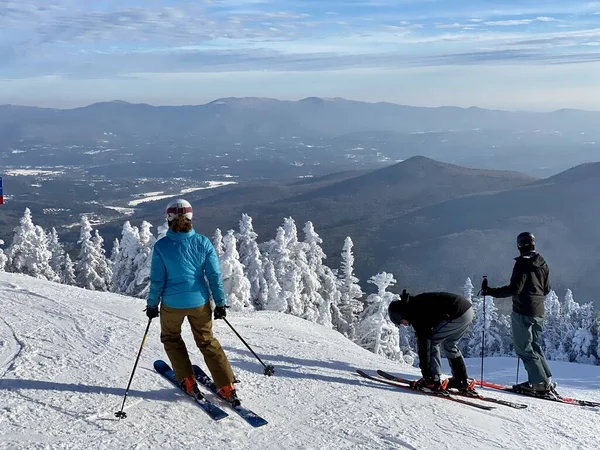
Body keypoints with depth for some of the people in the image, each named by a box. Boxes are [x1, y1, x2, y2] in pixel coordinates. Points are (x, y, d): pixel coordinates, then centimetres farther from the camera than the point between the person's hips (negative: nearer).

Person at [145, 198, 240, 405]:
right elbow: (214, 275, -6)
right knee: (207, 342, 18)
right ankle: (227, 388, 14)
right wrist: (220, 303, 4)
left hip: (172, 303, -2)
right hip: (199, 302, 2)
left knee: (171, 338, 26)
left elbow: (157, 280, -8)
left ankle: (188, 383, 23)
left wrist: (152, 304, 7)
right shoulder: (203, 242, -8)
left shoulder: (161, 246, -12)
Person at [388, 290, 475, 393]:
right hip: (469, 311, 10)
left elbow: (423, 343, -13)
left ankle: (434, 380, 1)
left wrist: (426, 373, -10)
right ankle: (463, 381, 27)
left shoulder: (416, 314, -9)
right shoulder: (417, 303, 20)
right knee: (449, 345, 24)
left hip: (458, 314, -10)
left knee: (431, 342, 2)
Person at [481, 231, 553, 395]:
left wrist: (491, 292, -18)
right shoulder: (543, 264, 10)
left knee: (524, 348, -1)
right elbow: (546, 289, 16)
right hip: (539, 312, 8)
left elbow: (515, 288, -20)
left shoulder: (522, 262, -13)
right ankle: (546, 380, 16)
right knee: (535, 346, 18)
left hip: (522, 311, -8)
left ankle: (539, 382, -4)